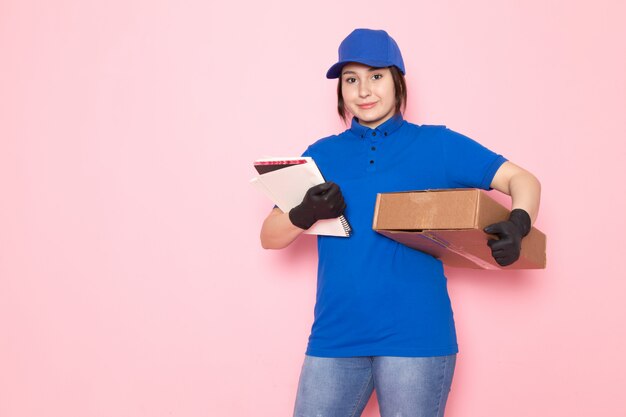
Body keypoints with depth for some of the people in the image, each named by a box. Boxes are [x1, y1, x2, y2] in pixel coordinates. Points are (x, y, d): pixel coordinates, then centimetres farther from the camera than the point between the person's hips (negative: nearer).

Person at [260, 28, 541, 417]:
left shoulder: (437, 145, 5)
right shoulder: (322, 155, 10)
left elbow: (522, 180, 3)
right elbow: (270, 237, 7)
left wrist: (518, 224, -18)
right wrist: (305, 215, -15)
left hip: (415, 336, -2)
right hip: (335, 337, 2)